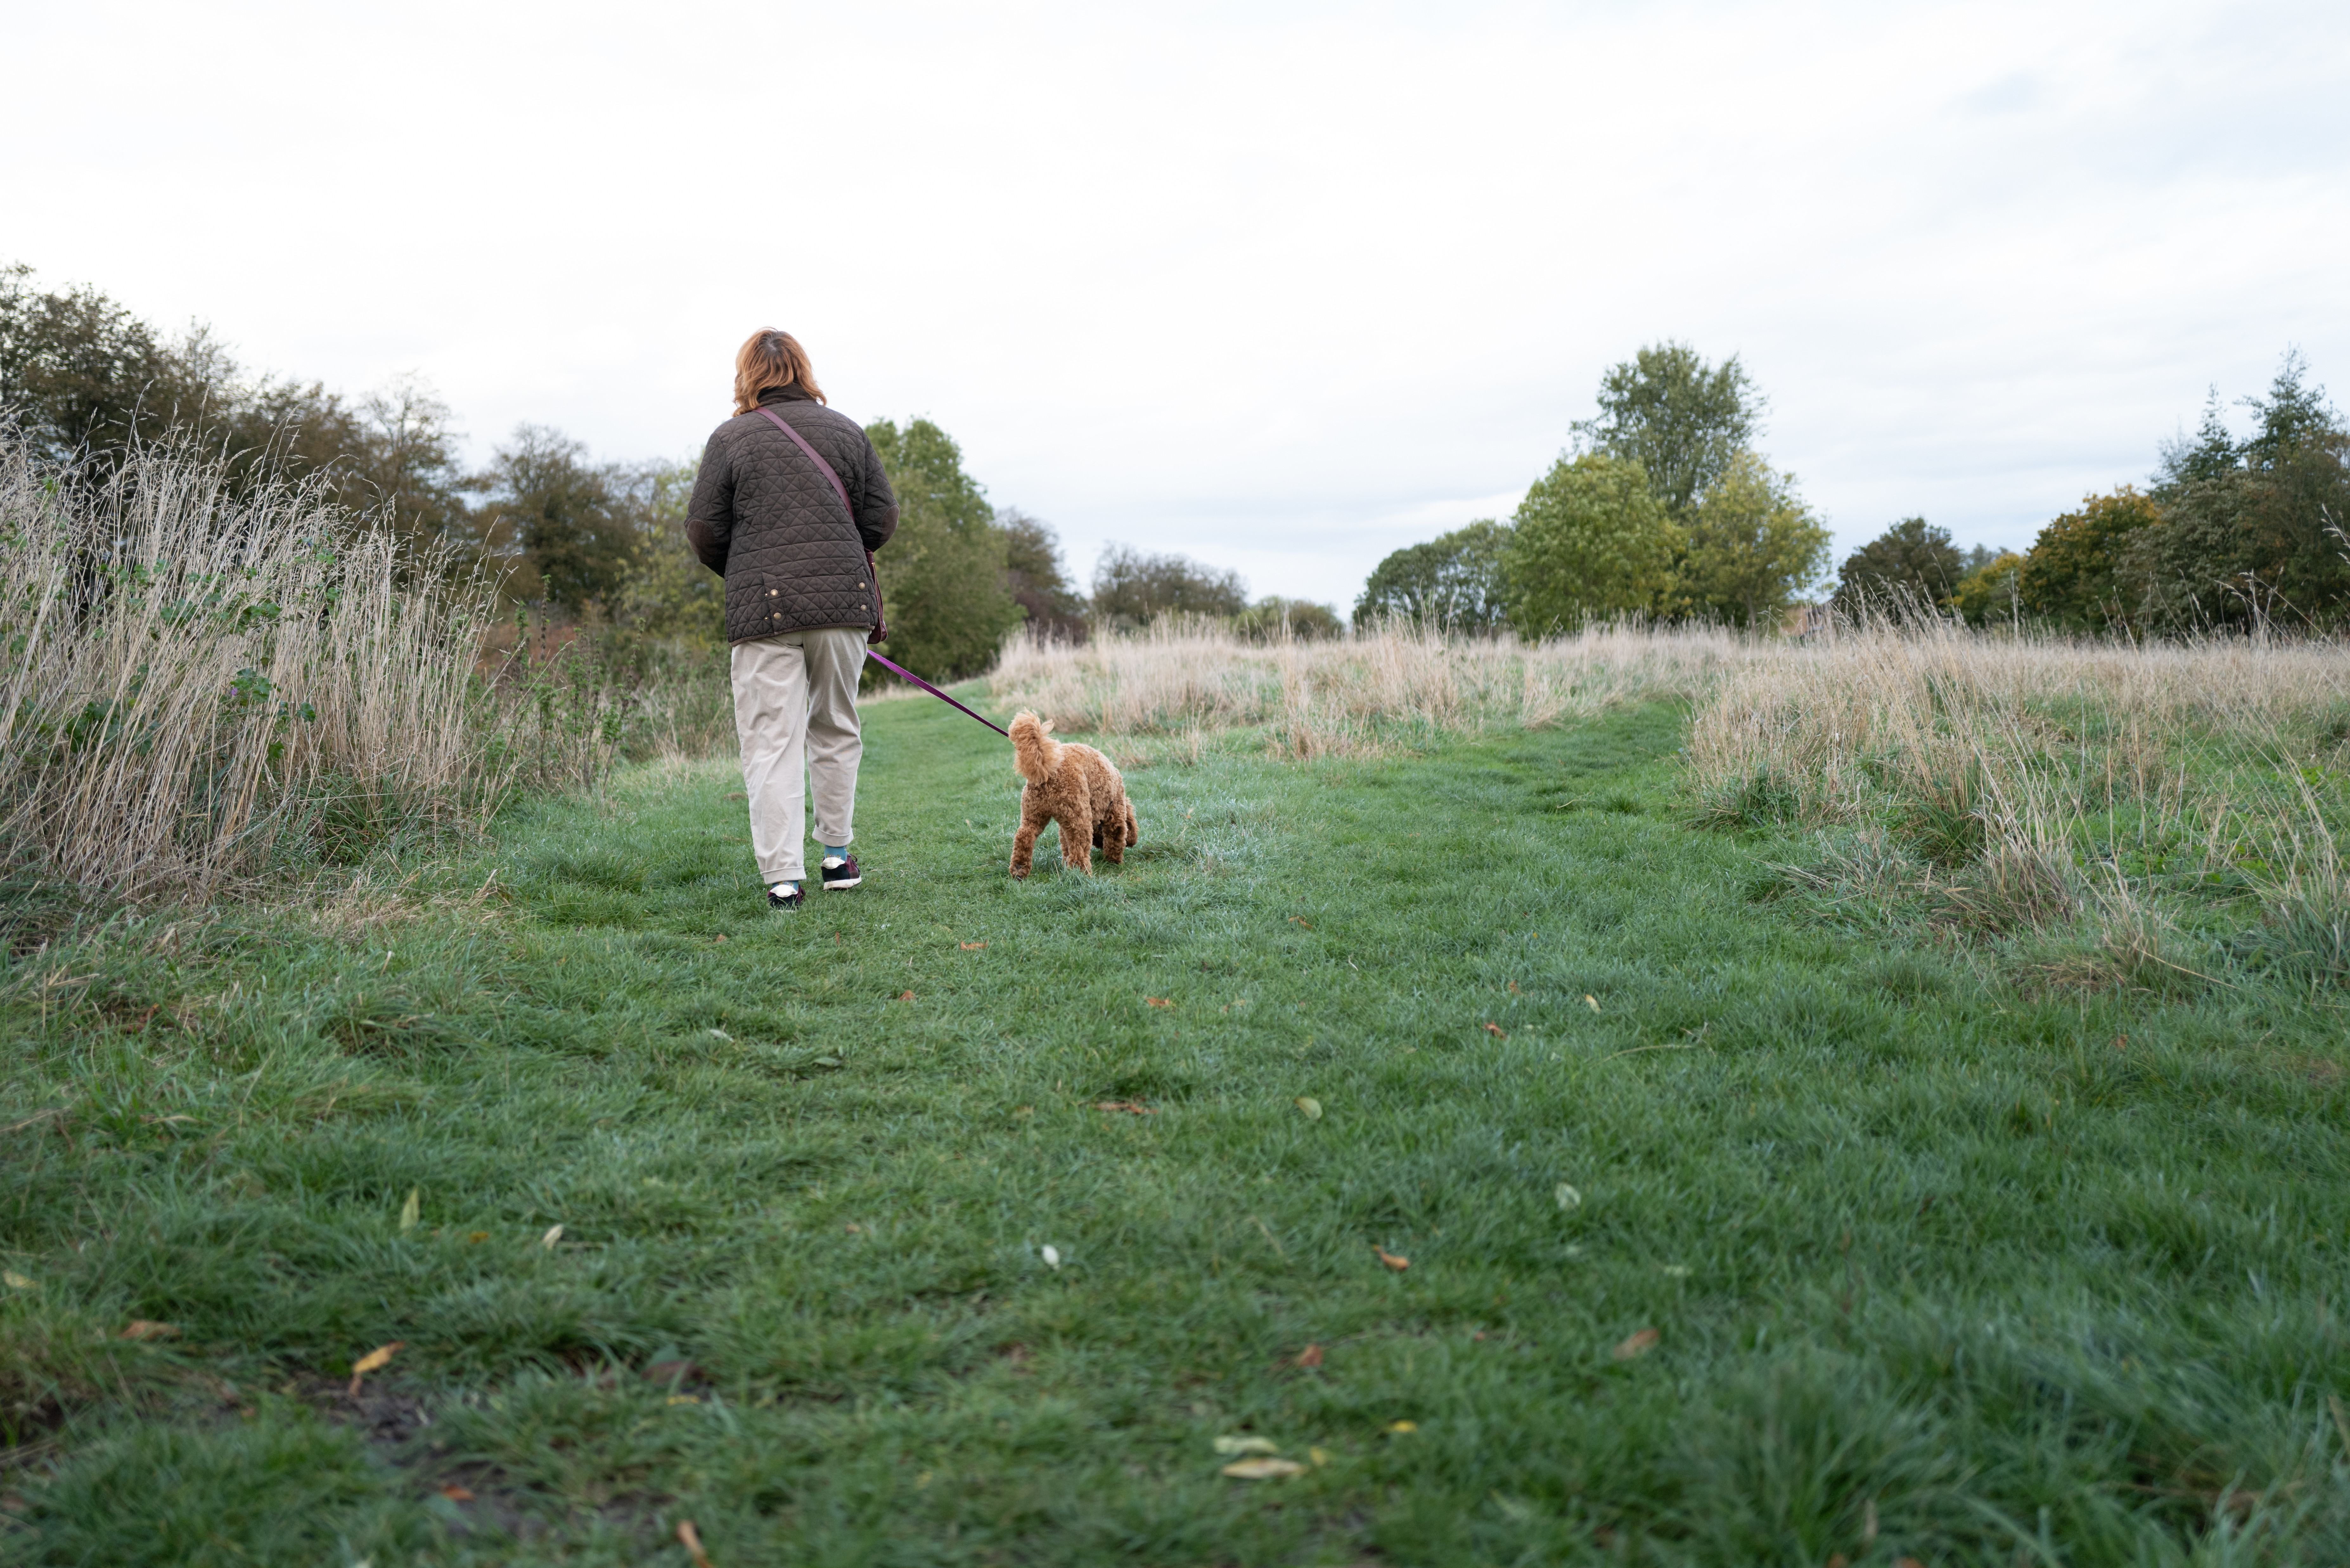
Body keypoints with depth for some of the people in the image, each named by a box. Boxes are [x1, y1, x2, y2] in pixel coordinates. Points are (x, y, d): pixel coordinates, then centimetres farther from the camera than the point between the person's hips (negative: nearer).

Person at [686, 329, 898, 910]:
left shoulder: (730, 438, 2)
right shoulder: (847, 431, 10)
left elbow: (703, 531, 2)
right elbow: (883, 518, 9)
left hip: (763, 607, -3)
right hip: (842, 599, 3)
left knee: (771, 744, -1)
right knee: (835, 729, 17)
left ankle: (783, 878, -6)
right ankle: (837, 856, 23)